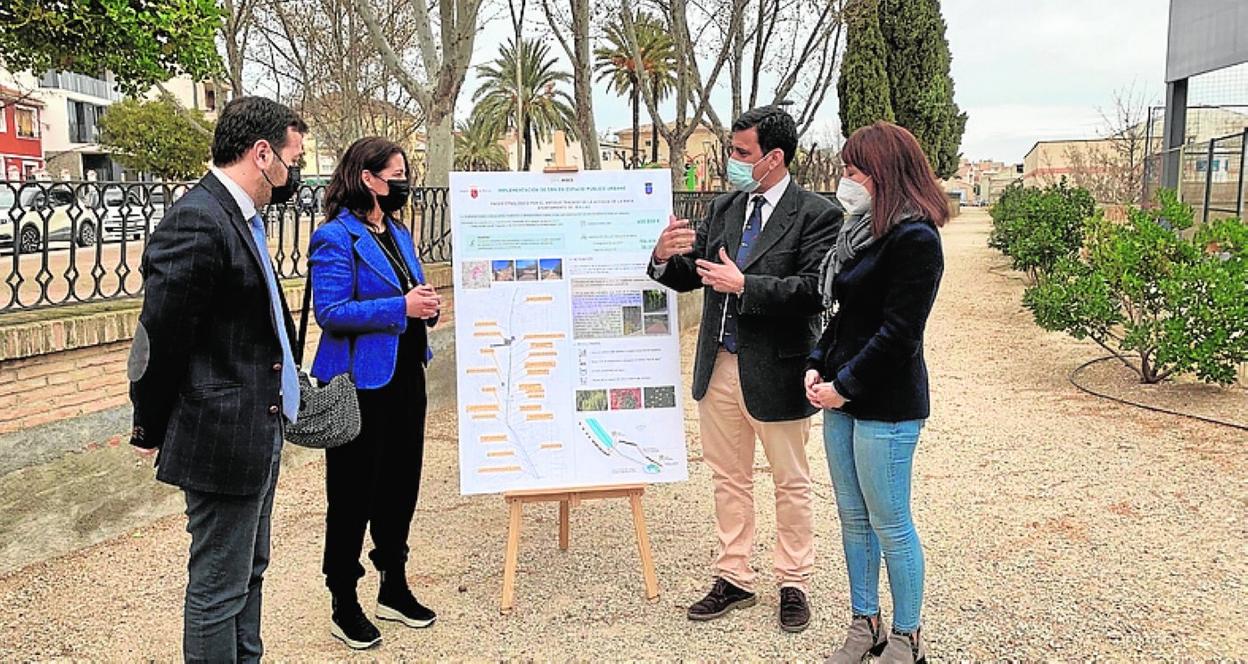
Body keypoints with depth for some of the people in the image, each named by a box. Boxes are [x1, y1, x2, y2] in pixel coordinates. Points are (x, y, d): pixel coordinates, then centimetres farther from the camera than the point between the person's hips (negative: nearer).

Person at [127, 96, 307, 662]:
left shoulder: (240, 216, 11)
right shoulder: (196, 223, -20)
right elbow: (160, 337, -16)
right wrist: (152, 430, -8)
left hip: (259, 432, 10)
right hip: (222, 439, -10)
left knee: (248, 572, 22)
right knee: (219, 588, 4)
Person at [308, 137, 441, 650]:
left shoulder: (398, 232, 12)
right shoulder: (336, 237, -13)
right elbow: (330, 312, -20)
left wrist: (426, 306, 1)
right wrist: (401, 307, -25)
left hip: (405, 375, 8)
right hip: (361, 382, -8)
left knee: (401, 485, 16)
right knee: (353, 493, 3)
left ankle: (394, 589, 33)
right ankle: (344, 606, 19)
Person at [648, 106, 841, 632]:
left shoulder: (817, 215, -10)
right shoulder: (724, 208, 8)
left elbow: (814, 290, -21)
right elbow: (688, 277, 9)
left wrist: (742, 284, -25)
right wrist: (666, 257, -13)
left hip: (776, 371, -6)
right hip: (719, 367, 6)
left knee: (791, 483, 11)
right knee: (729, 479, 15)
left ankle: (794, 584, 27)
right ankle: (733, 579, 29)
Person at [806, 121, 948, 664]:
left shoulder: (914, 239, -16)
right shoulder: (863, 230, 12)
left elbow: (898, 333, -20)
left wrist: (844, 386, -15)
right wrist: (818, 365, 3)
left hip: (885, 405, -9)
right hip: (843, 397, 9)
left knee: (889, 523, 3)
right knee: (853, 517, 16)